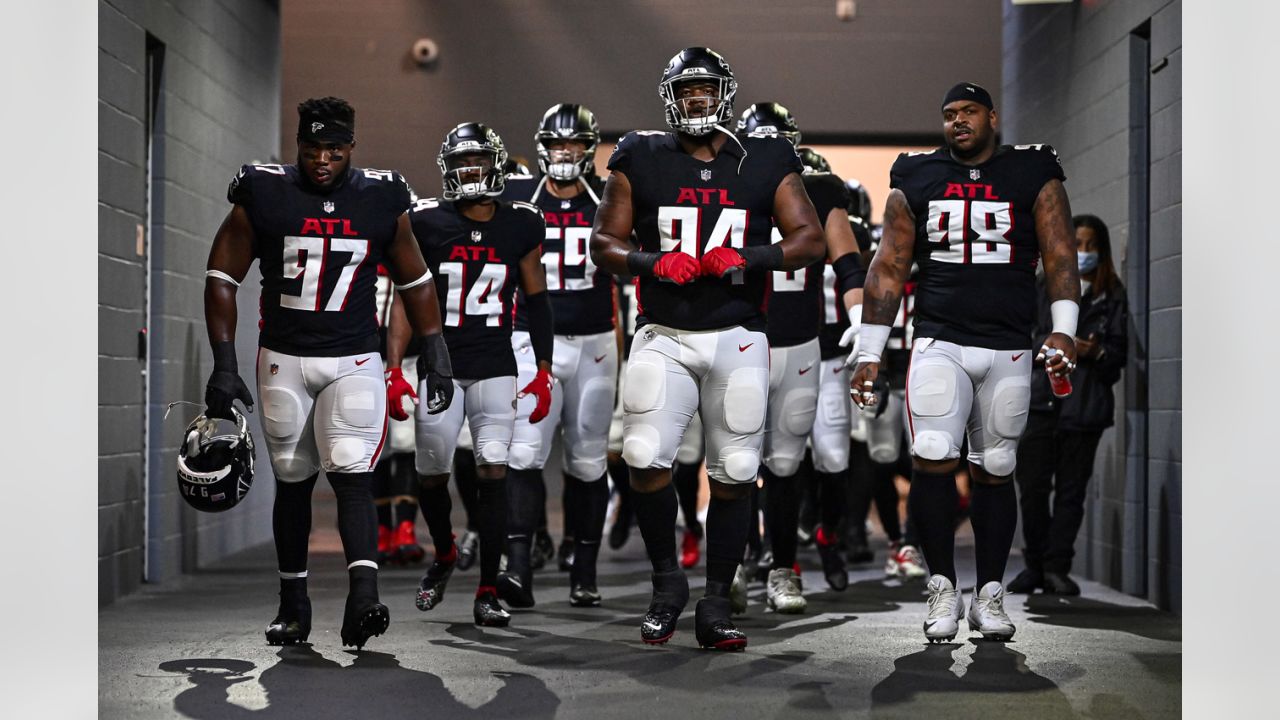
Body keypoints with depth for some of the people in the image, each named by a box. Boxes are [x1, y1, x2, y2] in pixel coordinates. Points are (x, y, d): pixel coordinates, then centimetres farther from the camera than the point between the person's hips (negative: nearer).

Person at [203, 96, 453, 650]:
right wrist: (224, 364, -4)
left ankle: (364, 598, -27)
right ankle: (293, 602, 21)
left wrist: (435, 356, 6)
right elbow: (222, 279, 1)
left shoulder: (382, 201, 0)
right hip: (283, 360, 1)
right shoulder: (263, 195, -4)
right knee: (292, 480, 9)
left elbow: (414, 281, 11)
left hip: (353, 363, -1)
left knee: (352, 475, -16)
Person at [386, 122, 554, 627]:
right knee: (432, 475, 3)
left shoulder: (521, 226, 3)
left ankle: (488, 591, -3)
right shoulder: (426, 223, -3)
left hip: (496, 370, 0)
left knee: (493, 471, -10)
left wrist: (544, 373, 8)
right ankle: (443, 556, 33)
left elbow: (537, 301, 11)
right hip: (440, 367, 0)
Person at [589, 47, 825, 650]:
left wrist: (744, 259, -15)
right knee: (646, 460, -13)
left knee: (735, 474, 1)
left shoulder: (766, 164, 5)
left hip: (737, 339, 0)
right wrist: (654, 264, -12)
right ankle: (667, 581, 10)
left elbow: (810, 240, 1)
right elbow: (603, 244, 7)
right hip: (663, 337, 0)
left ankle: (715, 605, 12)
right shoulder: (641, 162, 5)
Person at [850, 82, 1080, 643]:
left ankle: (989, 596, 15)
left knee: (994, 472, 5)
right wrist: (869, 355, 5)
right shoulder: (915, 181, 9)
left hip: (1008, 350, 0)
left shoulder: (1034, 176, 6)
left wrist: (1062, 331, -14)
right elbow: (888, 268, 9)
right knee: (932, 462, -15)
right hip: (938, 343, 0)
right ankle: (943, 589, -1)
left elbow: (1060, 257, 1)